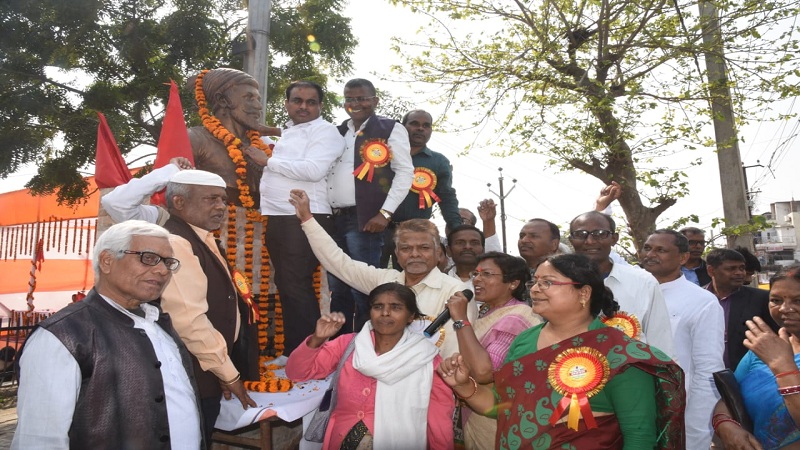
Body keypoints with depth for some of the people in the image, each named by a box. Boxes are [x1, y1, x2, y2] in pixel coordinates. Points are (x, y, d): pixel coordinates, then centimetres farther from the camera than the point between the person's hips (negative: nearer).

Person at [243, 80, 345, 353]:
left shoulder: (325, 131, -4)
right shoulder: (286, 133, 22)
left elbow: (313, 170, -19)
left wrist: (267, 161, -10)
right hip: (276, 217, 9)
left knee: (296, 285, -10)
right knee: (285, 283, 12)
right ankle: (292, 351, 24)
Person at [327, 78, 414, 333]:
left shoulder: (390, 129, 2)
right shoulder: (338, 133, 20)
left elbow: (405, 173, -6)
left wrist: (385, 213, -14)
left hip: (364, 220, -6)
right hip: (334, 220, 6)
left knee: (363, 290, -4)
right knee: (338, 290, 11)